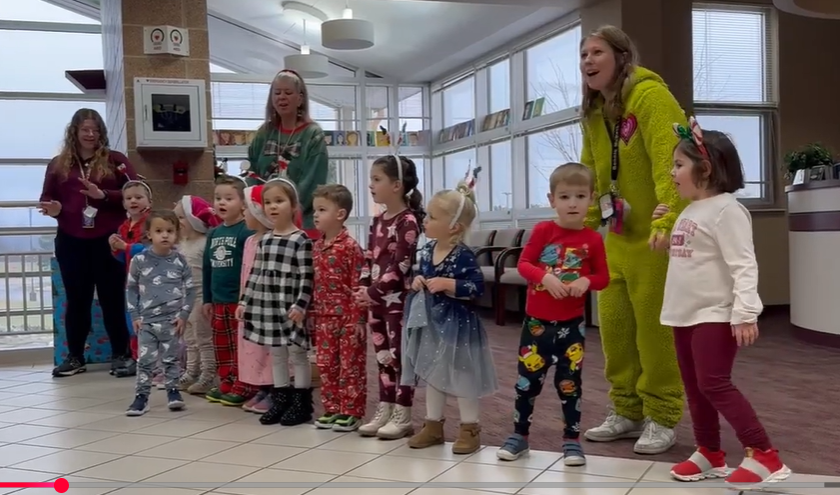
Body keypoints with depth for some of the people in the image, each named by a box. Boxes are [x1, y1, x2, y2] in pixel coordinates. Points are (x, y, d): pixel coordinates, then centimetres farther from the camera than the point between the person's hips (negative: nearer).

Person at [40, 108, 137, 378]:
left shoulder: (115, 160, 2)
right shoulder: (58, 164, 8)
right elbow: (47, 199, 11)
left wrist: (103, 195, -18)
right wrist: (53, 209, -11)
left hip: (108, 241, -2)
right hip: (71, 243, 2)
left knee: (112, 299, 4)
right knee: (77, 300, 10)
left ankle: (121, 355, 13)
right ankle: (75, 357, 19)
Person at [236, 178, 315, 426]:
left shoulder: (301, 240, -9)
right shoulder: (264, 240, 11)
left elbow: (306, 278, -13)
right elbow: (255, 274, 15)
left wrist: (300, 305, -21)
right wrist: (245, 301, 12)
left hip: (290, 308, -6)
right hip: (267, 306, 6)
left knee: (297, 354, 2)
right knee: (276, 355, 13)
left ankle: (301, 404, 10)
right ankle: (280, 400, 23)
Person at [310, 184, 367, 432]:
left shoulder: (350, 246, -14)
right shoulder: (317, 247, 9)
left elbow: (358, 285, -15)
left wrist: (359, 318, -17)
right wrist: (312, 312, 13)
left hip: (348, 317, -8)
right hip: (325, 317, 8)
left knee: (350, 366, 3)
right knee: (326, 365, 13)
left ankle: (351, 412, 11)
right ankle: (332, 409, 24)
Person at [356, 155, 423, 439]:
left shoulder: (407, 220, -13)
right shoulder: (378, 220, 12)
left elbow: (401, 265, -19)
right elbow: (369, 259, 13)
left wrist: (374, 292, -18)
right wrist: (364, 291, 1)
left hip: (398, 299, -8)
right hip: (376, 298, 8)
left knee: (400, 356, 0)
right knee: (383, 356, 13)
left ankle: (402, 417, 8)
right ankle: (384, 412, 21)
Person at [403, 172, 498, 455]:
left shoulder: (463, 256, -19)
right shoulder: (426, 250, 2)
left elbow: (477, 287, -22)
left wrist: (447, 285, -28)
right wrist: (417, 282, -3)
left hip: (456, 323, -7)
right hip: (430, 321, 7)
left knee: (461, 376, 3)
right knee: (432, 374, 15)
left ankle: (470, 429, 16)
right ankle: (433, 425, 28)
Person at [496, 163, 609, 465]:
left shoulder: (593, 240, -4)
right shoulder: (543, 231, -5)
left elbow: (603, 277, 2)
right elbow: (523, 264, -6)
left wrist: (586, 281, -19)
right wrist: (545, 277, -23)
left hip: (571, 325, 0)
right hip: (536, 321, 0)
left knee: (570, 383, 8)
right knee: (527, 380, 8)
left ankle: (572, 440, 21)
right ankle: (519, 435, 24)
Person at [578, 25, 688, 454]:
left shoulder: (650, 96, -14)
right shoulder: (594, 112, 12)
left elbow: (670, 161, -25)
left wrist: (667, 221, -35)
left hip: (657, 236, -8)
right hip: (618, 236, 8)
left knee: (655, 327, -1)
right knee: (614, 325, 10)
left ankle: (662, 419, 14)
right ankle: (628, 412, 24)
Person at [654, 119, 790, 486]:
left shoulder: (726, 209, -14)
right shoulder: (691, 210, 14)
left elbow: (743, 265, -20)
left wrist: (745, 312, -27)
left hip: (715, 314, -9)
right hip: (686, 314, 9)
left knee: (714, 383, -12)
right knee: (694, 385, 12)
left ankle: (764, 455, -5)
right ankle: (709, 453, 24)